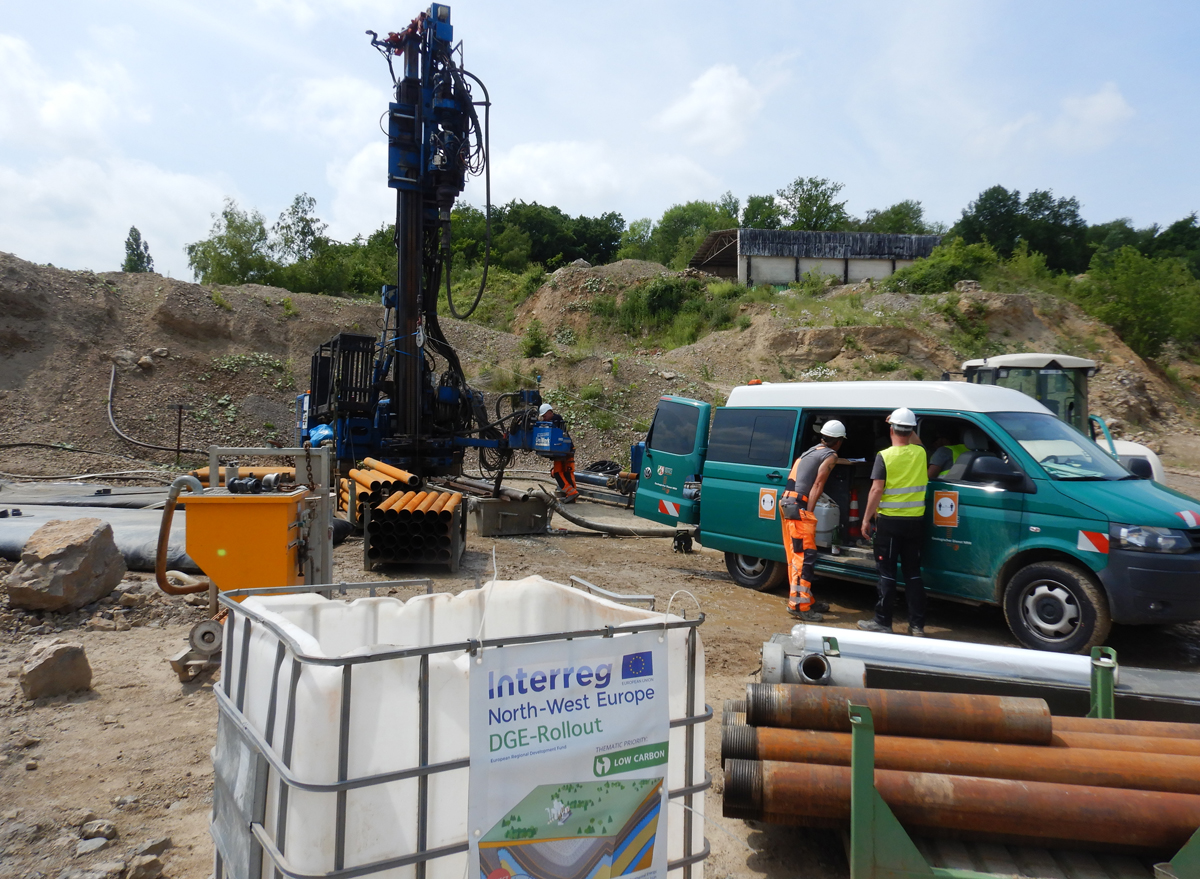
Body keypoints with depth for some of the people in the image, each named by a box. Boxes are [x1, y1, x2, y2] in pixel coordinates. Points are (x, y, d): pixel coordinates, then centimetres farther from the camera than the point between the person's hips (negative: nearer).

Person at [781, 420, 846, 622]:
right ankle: (799, 605, -11)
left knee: (796, 555, 13)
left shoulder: (812, 450, 23)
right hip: (799, 506, -9)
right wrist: (809, 511, -15)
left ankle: (805, 599, 23)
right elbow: (817, 485, -11)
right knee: (805, 556, -9)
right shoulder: (830, 455, -1)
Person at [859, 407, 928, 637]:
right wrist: (910, 430, 28)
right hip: (915, 521, 4)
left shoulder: (884, 456, -11)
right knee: (913, 573, 11)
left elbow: (877, 490, -14)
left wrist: (866, 518, -8)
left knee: (887, 573, 3)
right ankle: (917, 625, 13)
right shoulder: (921, 453, 1)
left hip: (889, 521, -4)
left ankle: (883, 622, 8)